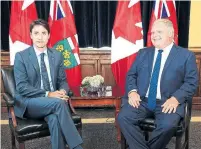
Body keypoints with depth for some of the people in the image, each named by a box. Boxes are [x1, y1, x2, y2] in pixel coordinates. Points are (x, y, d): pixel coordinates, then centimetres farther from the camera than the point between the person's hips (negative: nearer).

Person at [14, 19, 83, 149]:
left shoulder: (57, 55, 8)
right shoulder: (21, 56, -4)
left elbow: (62, 81, 9)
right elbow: (22, 87, -11)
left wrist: (62, 91, -16)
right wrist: (47, 94, -23)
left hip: (53, 102, 3)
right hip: (29, 103, -3)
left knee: (55, 119, -34)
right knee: (59, 103, -32)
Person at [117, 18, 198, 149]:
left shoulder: (186, 55, 6)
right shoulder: (143, 53, 17)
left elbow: (191, 83, 0)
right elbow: (131, 75, 14)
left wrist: (176, 98, -17)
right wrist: (132, 91, -7)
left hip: (168, 103, -2)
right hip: (142, 100, 3)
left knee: (168, 125, -31)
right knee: (123, 117, -23)